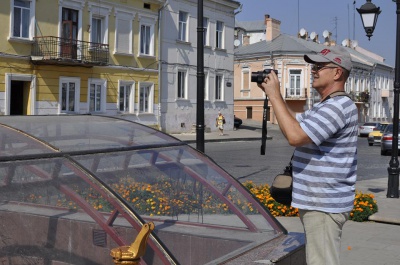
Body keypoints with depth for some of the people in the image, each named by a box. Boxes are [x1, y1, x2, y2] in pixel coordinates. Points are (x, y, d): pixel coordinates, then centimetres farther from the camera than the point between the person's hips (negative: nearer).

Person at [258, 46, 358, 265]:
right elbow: (292, 127, 18)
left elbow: (295, 136, -29)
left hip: (324, 205, -11)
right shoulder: (325, 107, 17)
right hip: (317, 202, 11)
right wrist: (272, 94, 6)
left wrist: (274, 95, -20)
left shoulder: (339, 106, -20)